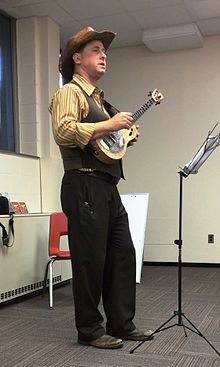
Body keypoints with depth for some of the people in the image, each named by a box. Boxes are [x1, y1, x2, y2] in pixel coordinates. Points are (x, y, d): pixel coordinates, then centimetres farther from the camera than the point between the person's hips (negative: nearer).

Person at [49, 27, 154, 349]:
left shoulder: (97, 97, 25)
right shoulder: (70, 92, -4)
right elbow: (63, 132, -22)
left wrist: (125, 134, 17)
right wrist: (109, 124, -20)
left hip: (108, 187, 10)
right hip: (84, 186, -9)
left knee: (123, 255, 10)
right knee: (91, 260, -2)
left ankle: (121, 323, 22)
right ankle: (90, 330, 13)